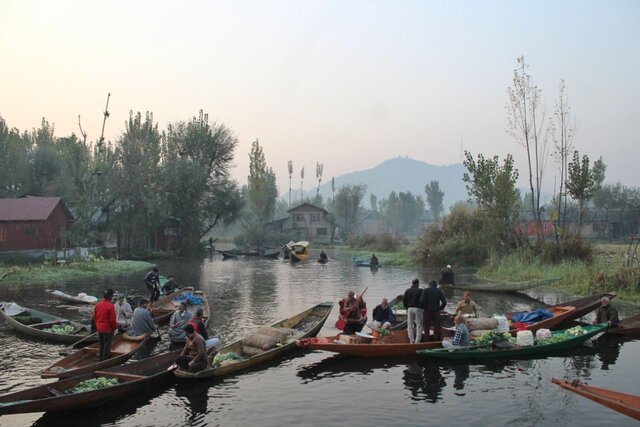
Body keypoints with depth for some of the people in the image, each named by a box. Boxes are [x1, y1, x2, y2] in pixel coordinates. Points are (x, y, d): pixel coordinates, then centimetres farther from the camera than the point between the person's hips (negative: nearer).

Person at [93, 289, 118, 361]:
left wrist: (97, 326, 20)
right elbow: (113, 319, -17)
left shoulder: (98, 305, 0)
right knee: (107, 344, 5)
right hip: (108, 329, -6)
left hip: (99, 328, 6)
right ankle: (105, 359, 11)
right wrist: (115, 327, -1)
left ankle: (101, 359, 28)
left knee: (101, 344, 18)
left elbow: (94, 317, 8)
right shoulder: (110, 306, -20)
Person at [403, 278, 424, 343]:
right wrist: (423, 308, 6)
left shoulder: (407, 291, 5)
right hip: (418, 309, -4)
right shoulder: (420, 291, -7)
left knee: (410, 326, 11)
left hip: (410, 309, 4)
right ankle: (417, 341, 0)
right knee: (419, 325, 3)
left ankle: (411, 340, 11)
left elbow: (404, 300, 7)